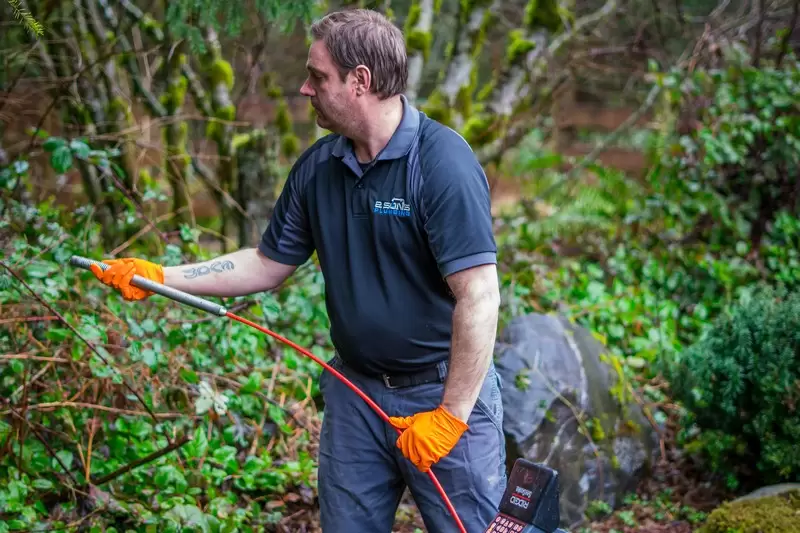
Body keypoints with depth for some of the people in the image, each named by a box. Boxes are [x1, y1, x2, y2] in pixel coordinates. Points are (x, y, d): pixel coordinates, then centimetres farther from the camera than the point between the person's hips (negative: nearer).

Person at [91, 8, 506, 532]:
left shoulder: (442, 161, -18)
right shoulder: (317, 167, 2)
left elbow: (479, 296, -22)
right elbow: (268, 266, 13)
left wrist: (452, 415, -22)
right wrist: (159, 276, 6)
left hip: (444, 393, -6)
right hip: (355, 391, 6)